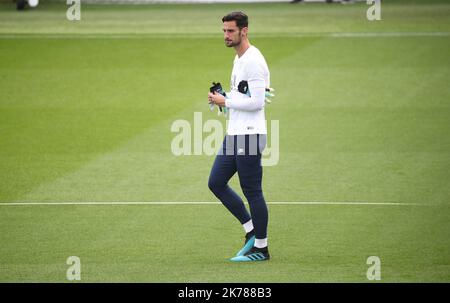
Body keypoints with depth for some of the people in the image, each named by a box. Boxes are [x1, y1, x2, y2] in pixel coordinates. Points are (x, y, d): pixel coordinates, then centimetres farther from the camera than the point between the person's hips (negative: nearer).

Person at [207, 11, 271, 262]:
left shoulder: (254, 61, -17)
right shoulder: (239, 59, 15)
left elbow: (256, 102, -22)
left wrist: (225, 101, -13)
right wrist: (223, 99, 8)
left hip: (249, 135, -10)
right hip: (234, 135, 10)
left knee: (252, 192, -4)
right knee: (216, 183, 10)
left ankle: (261, 248, 5)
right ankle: (252, 230, 18)